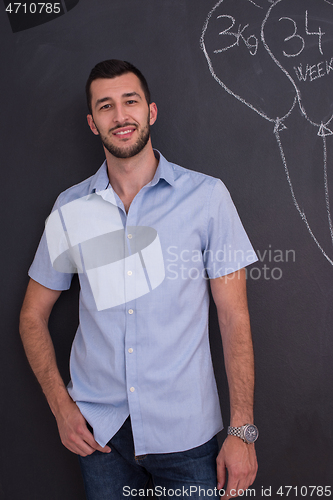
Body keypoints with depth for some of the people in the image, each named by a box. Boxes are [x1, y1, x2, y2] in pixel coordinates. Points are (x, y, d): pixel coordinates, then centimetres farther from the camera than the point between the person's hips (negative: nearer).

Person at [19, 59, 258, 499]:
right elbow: (33, 315, 9)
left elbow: (234, 317, -5)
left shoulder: (207, 196, -6)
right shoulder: (70, 209, 1)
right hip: (98, 430, 2)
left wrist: (242, 430, -8)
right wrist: (61, 405, -1)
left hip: (186, 431, -2)